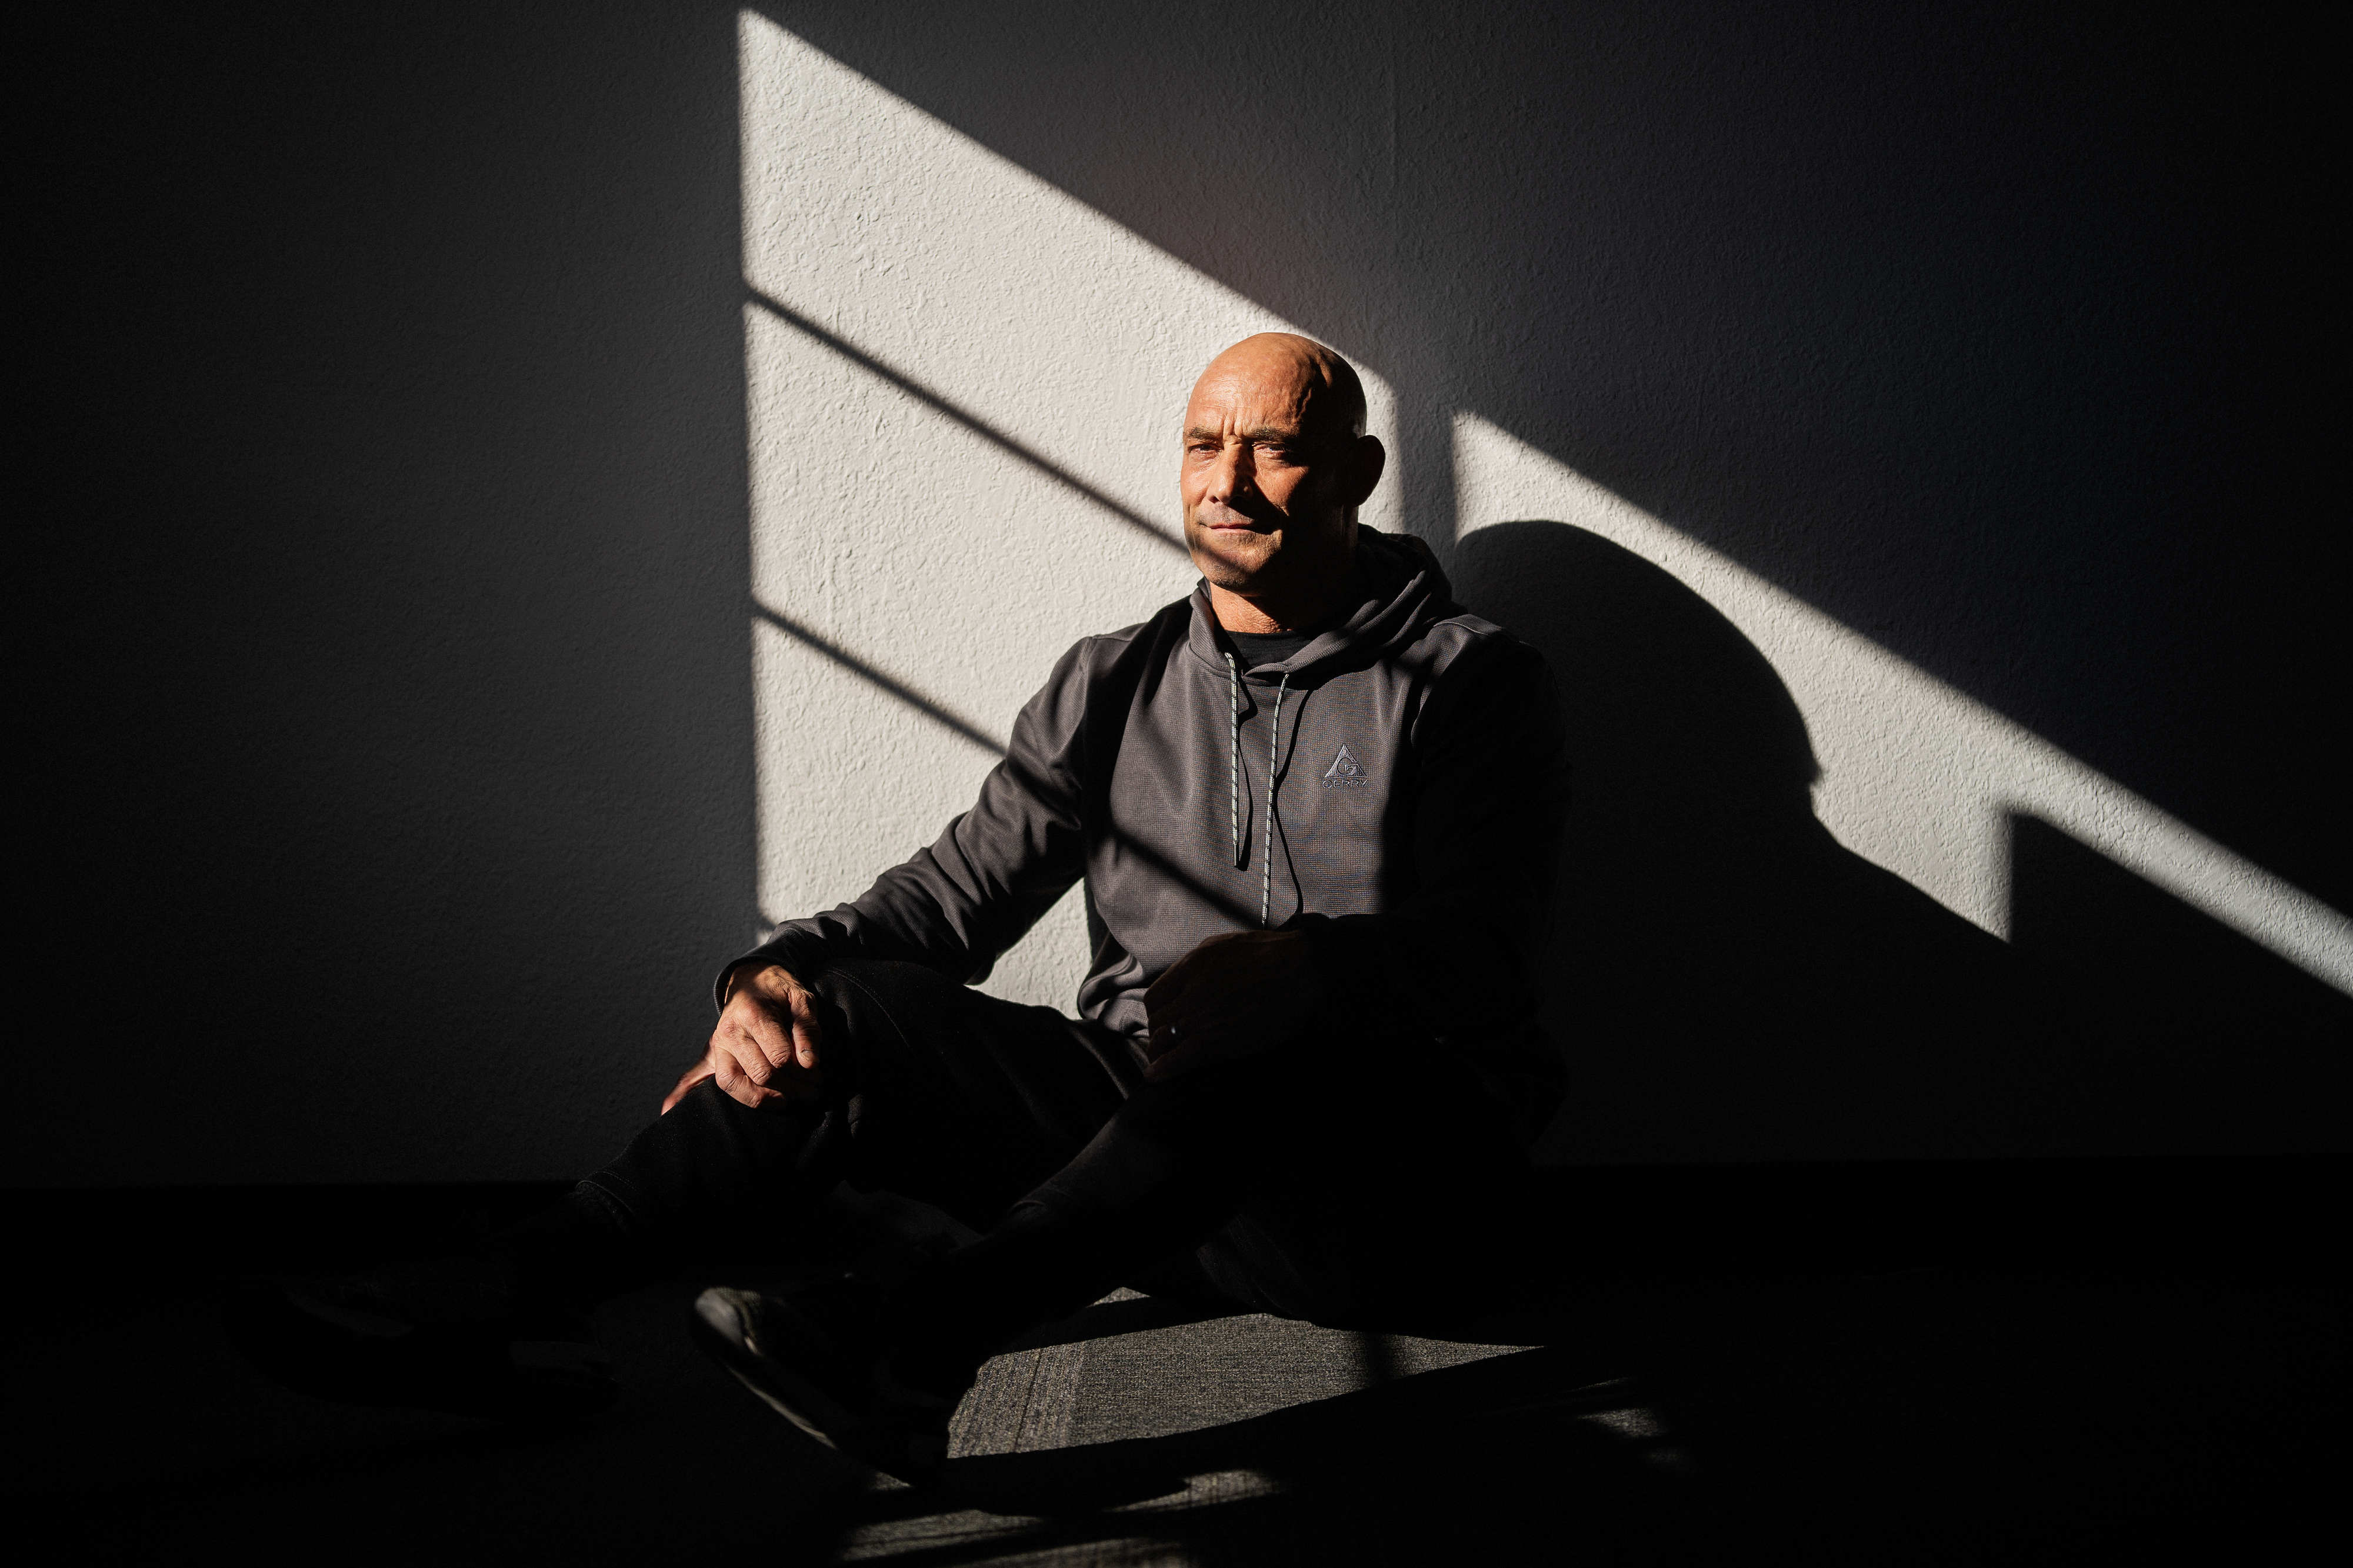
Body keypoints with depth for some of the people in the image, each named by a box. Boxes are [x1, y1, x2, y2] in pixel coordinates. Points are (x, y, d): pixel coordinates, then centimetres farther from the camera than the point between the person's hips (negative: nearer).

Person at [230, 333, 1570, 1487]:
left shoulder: (1470, 680, 2)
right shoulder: (1116, 684, 15)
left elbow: (1482, 951, -10)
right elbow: (966, 882, 7)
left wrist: (1307, 966, -32)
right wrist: (786, 971, -13)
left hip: (1383, 1182, -4)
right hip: (1150, 1138, 4)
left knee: (1272, 1018, -37)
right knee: (851, 1016, -17)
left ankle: (908, 1333, -47)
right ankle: (509, 1300, -24)